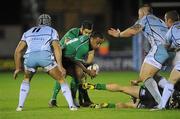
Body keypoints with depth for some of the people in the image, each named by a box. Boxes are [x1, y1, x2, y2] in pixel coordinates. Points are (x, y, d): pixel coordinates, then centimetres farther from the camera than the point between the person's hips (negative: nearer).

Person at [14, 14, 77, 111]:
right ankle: (71, 105, 5)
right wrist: (60, 66, 1)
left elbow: (18, 50, 29)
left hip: (30, 57, 2)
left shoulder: (28, 33, 36)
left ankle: (20, 105, 21)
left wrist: (18, 68, 35)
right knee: (61, 80, 14)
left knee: (26, 79, 31)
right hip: (45, 56, -2)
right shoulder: (52, 31, 26)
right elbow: (57, 48, 9)